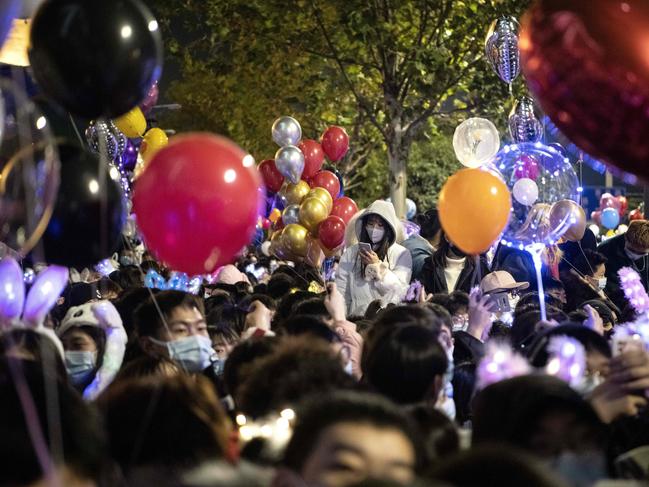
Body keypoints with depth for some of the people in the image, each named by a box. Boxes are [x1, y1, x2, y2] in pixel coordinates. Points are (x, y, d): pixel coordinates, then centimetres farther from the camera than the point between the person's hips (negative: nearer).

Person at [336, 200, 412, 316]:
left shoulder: (401, 254, 5)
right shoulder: (351, 253, 10)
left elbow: (400, 292, -3)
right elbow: (341, 291, 9)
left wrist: (377, 266, -6)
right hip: (357, 319, 1)